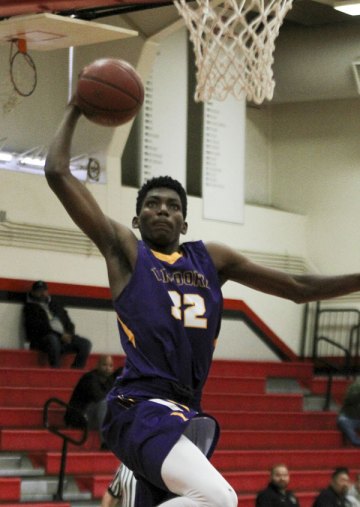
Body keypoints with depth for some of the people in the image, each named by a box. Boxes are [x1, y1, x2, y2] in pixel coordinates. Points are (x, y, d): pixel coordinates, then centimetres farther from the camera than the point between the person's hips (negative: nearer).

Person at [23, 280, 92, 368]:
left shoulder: (56, 306, 27)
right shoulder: (30, 307, 9)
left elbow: (69, 324, 21)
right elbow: (39, 327, -6)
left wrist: (68, 334, -4)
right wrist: (61, 335, -14)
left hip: (64, 338, 6)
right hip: (41, 340, -6)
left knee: (86, 343, -15)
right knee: (53, 339, -40)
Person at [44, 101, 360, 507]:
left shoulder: (211, 258, 20)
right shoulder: (124, 249, 6)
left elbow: (299, 288, 21)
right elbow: (58, 173, 0)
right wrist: (75, 109, 9)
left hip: (186, 413, 7)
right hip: (140, 408, -7)